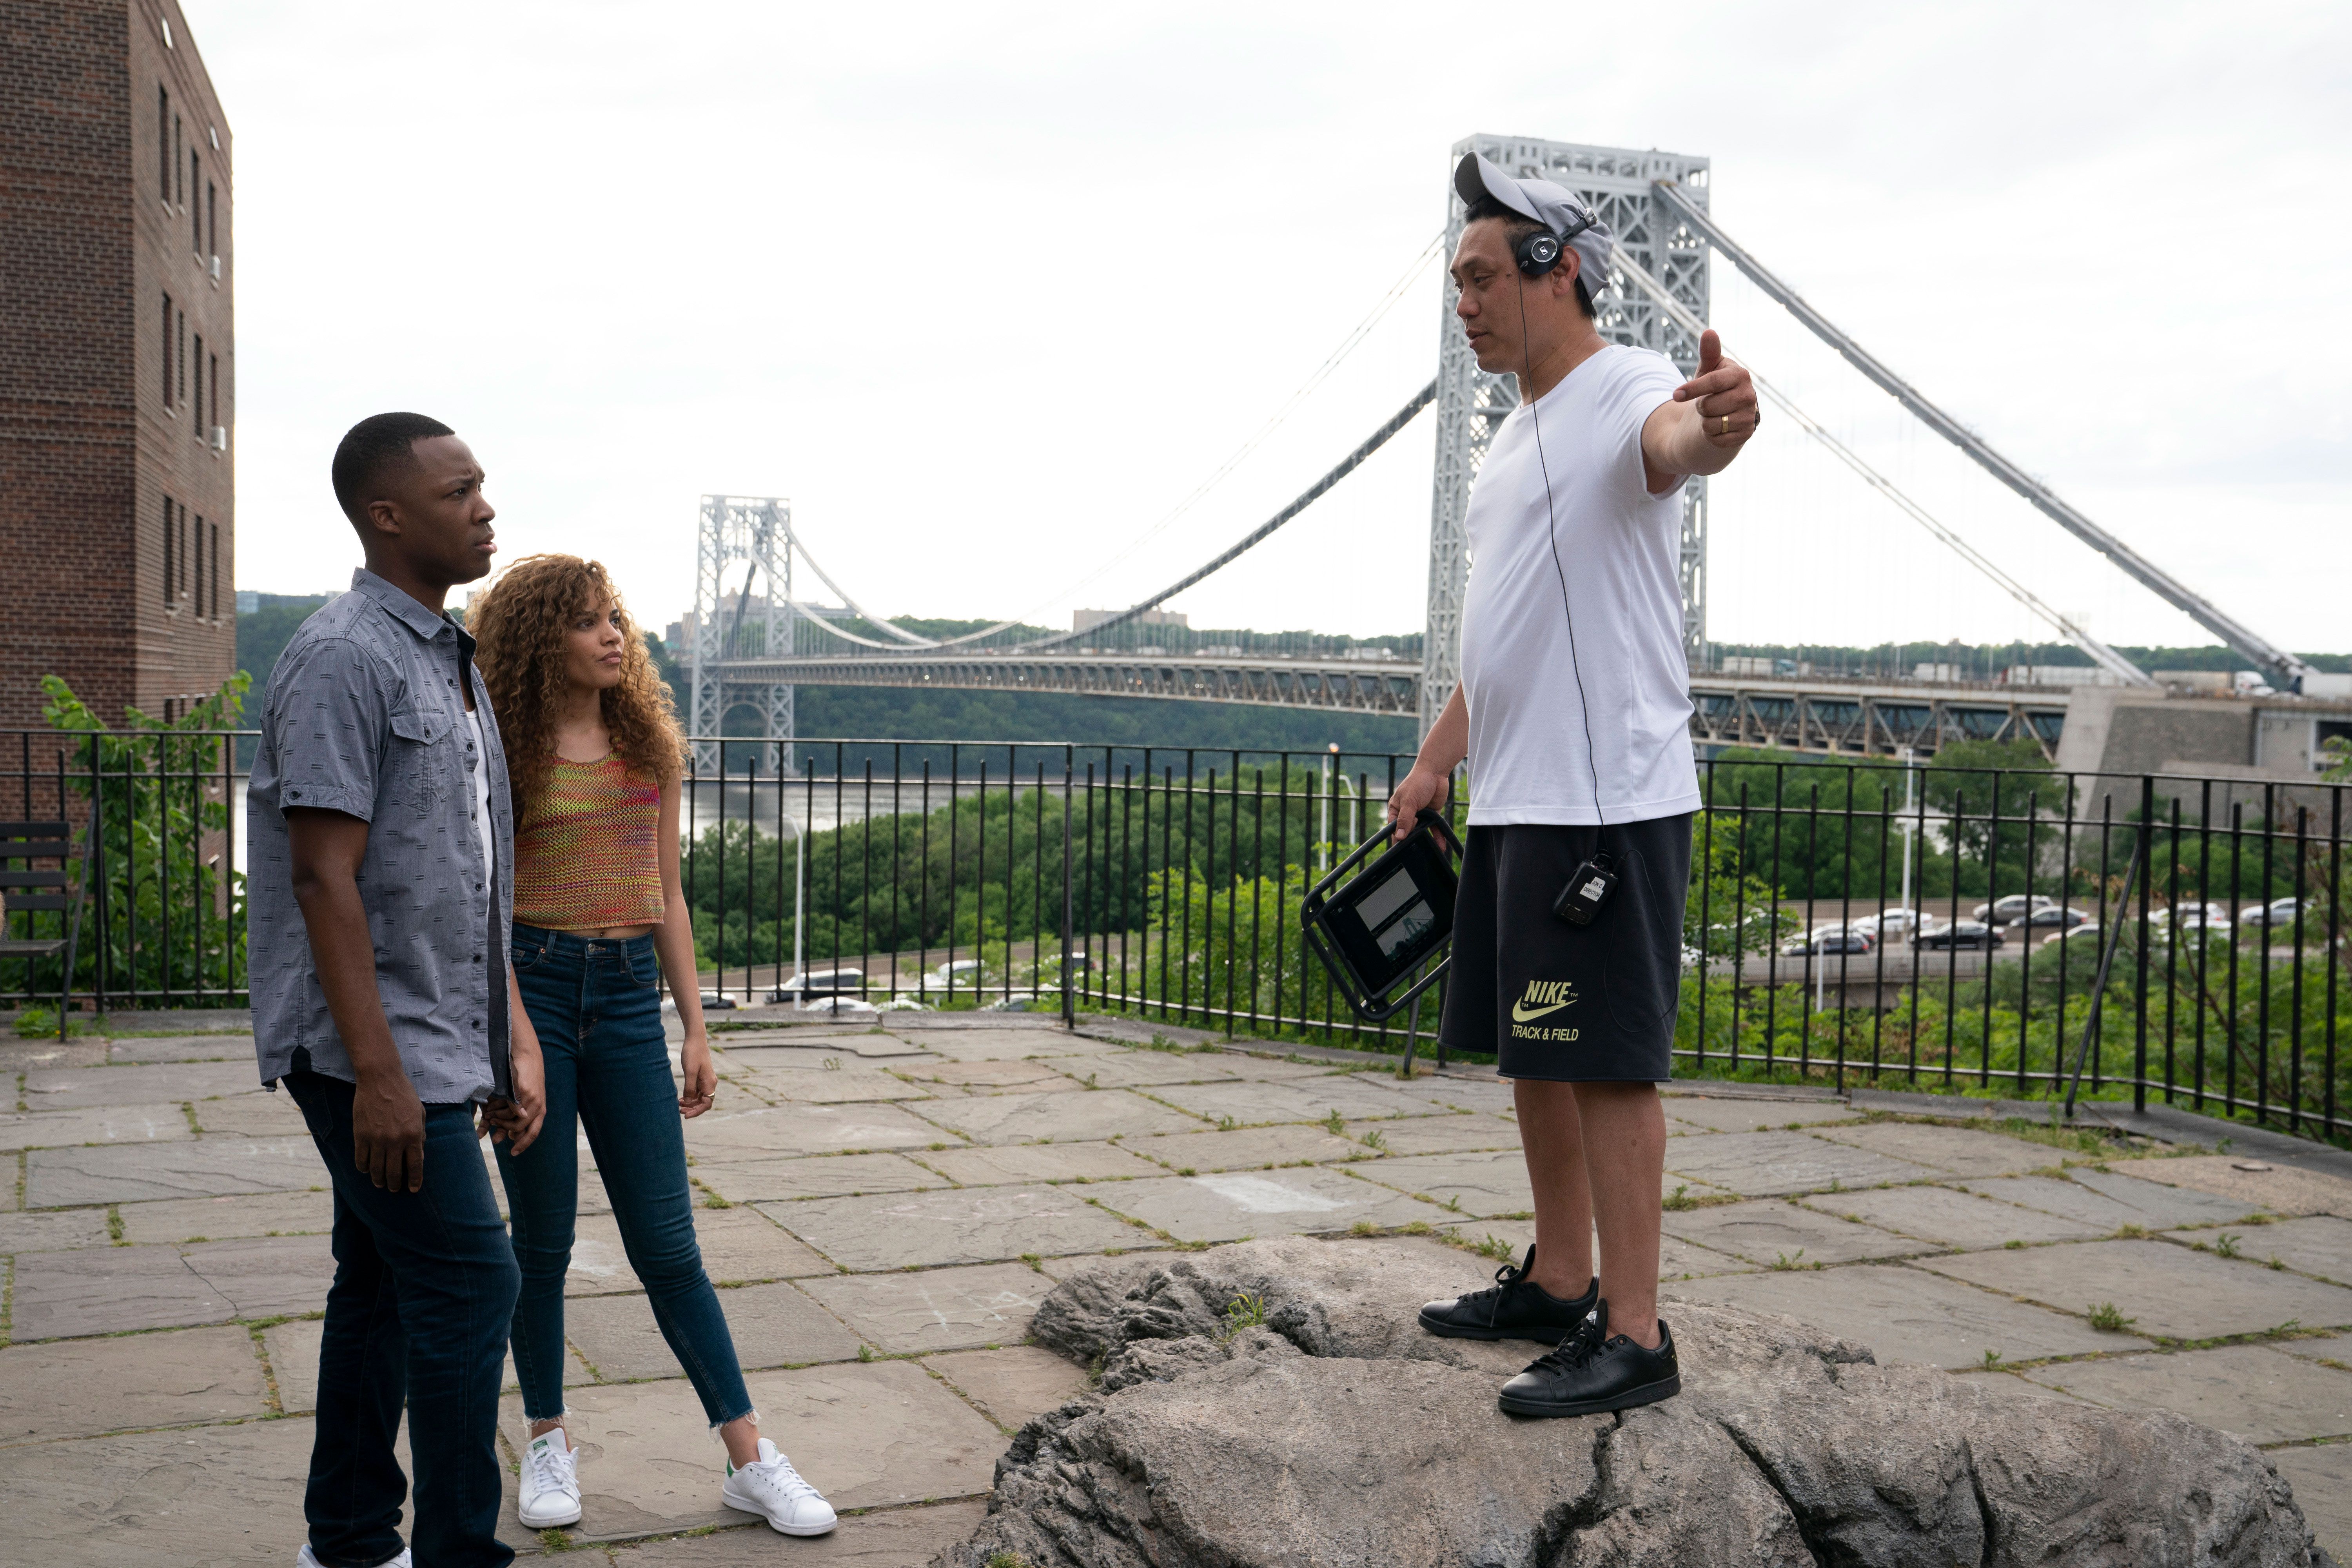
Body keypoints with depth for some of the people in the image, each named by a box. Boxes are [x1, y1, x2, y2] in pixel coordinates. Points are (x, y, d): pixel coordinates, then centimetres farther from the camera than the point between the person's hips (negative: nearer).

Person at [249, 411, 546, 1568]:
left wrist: (512, 1041, 17)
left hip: (436, 1040, 9)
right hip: (375, 1048, -9)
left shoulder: (451, 662, 15)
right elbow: (325, 877, -19)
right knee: (467, 1284, -7)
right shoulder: (343, 660, -14)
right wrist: (377, 1072, -22)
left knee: (385, 1283, 15)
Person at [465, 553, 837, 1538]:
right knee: (541, 1237, 7)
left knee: (667, 1245, 3)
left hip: (628, 997, 3)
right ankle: (547, 1441, 24)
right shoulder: (507, 754, -1)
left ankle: (750, 1460, 8)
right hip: (531, 985, -2)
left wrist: (696, 1029, 11)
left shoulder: (648, 745, 11)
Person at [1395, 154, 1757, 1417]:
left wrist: (1716, 423, -60)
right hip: (1514, 797, 10)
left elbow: (1675, 439, -37)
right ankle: (1557, 1285, 29)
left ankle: (1633, 1337, 1)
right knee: (1532, 1054, 16)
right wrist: (1434, 764, 27)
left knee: (1607, 1063, -7)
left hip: (1606, 803, -10)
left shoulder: (1626, 392, -10)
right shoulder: (1521, 434, 20)